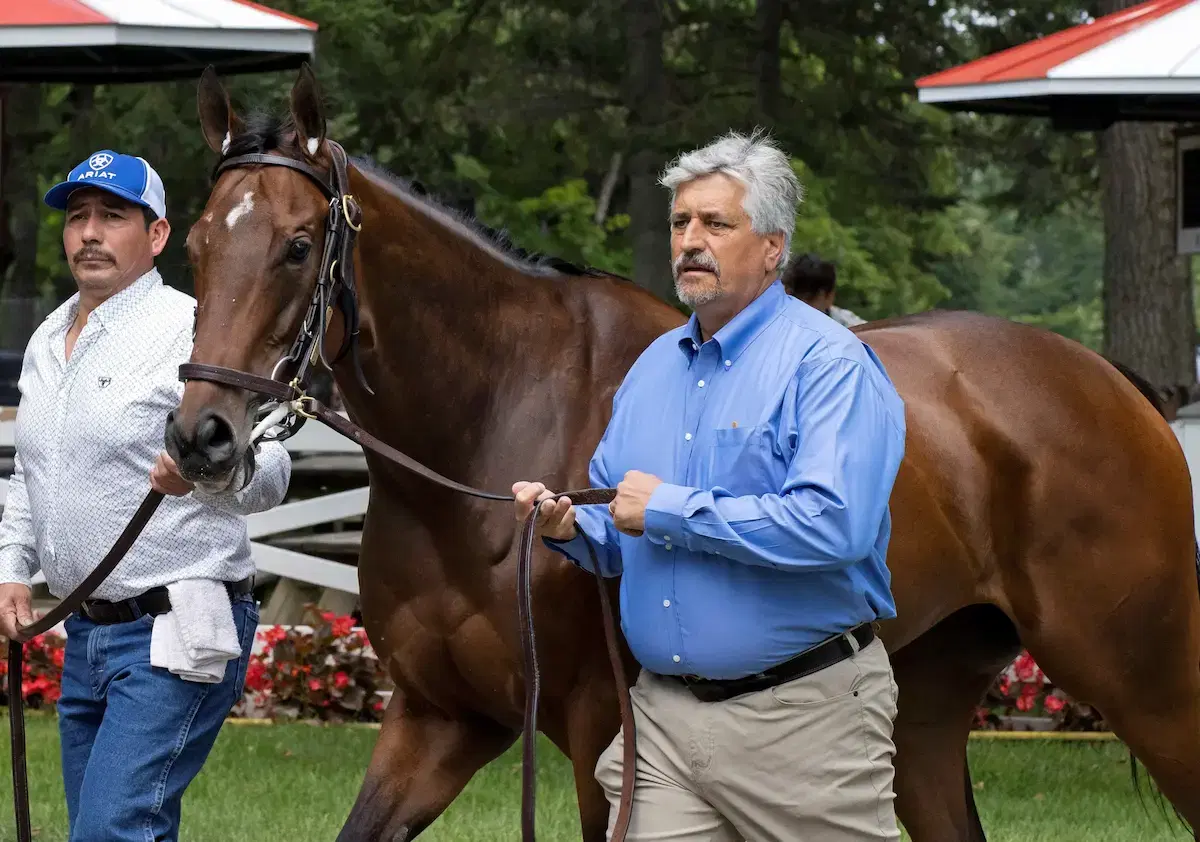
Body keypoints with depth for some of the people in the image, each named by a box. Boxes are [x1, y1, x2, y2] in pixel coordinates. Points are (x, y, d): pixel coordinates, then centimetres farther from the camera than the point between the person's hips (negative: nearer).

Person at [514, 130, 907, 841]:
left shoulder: (829, 365, -10)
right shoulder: (654, 368, 15)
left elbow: (834, 526, -25)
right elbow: (624, 541, 25)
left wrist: (673, 510, -18)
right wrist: (572, 527, 0)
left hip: (803, 720, -6)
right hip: (665, 714, 6)